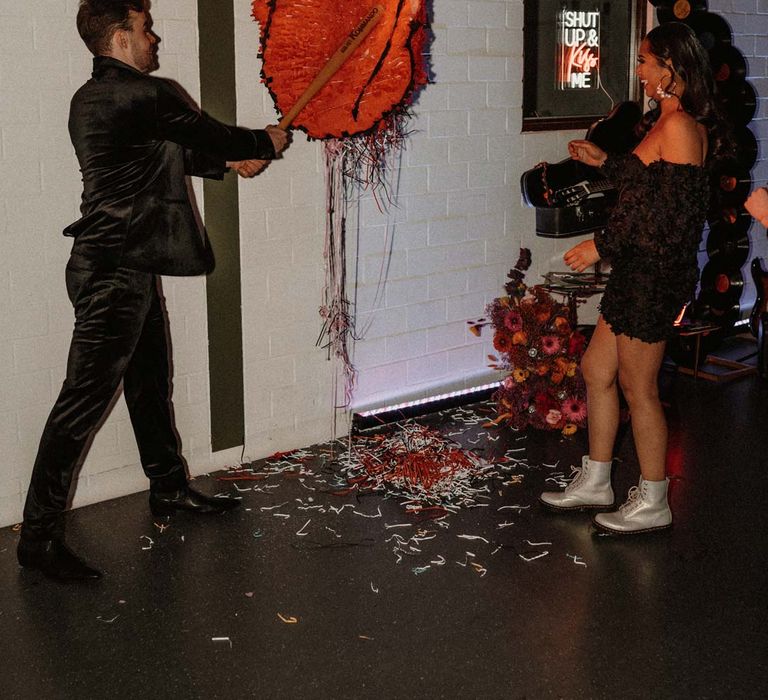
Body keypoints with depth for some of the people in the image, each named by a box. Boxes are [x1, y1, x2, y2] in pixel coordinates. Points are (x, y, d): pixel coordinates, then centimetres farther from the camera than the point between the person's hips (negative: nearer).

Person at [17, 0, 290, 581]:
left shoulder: (92, 99, 14)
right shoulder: (146, 96, -17)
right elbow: (209, 134, -5)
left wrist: (228, 162, 24)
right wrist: (264, 142, 13)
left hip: (126, 267, 11)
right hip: (115, 272, -11)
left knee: (151, 382, 21)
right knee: (85, 400, -7)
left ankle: (169, 488, 38)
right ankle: (40, 537, -1)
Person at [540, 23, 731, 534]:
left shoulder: (679, 127, -19)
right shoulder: (666, 122, 12)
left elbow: (673, 215, -22)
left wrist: (601, 247, -17)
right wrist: (604, 161, 23)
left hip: (656, 273, -10)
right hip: (640, 269, 10)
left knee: (638, 387, 2)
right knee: (596, 370, 16)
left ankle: (653, 505, 18)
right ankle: (595, 483, 30)